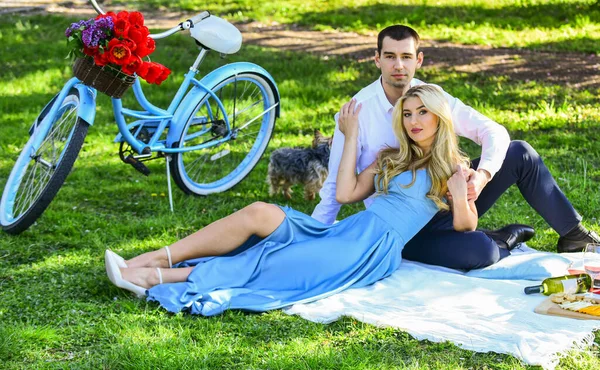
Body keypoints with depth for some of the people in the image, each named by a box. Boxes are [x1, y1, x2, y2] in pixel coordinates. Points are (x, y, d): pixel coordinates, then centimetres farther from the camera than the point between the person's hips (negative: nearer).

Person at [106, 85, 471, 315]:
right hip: (343, 231, 6)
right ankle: (149, 260, -24)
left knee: (272, 264, -23)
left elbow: (466, 226, 0)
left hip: (377, 247, -6)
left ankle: (153, 277, -27)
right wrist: (351, 135, 12)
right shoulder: (393, 159, 23)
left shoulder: (450, 168, 8)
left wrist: (460, 194, -18)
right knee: (260, 213, -20)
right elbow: (346, 193, 10)